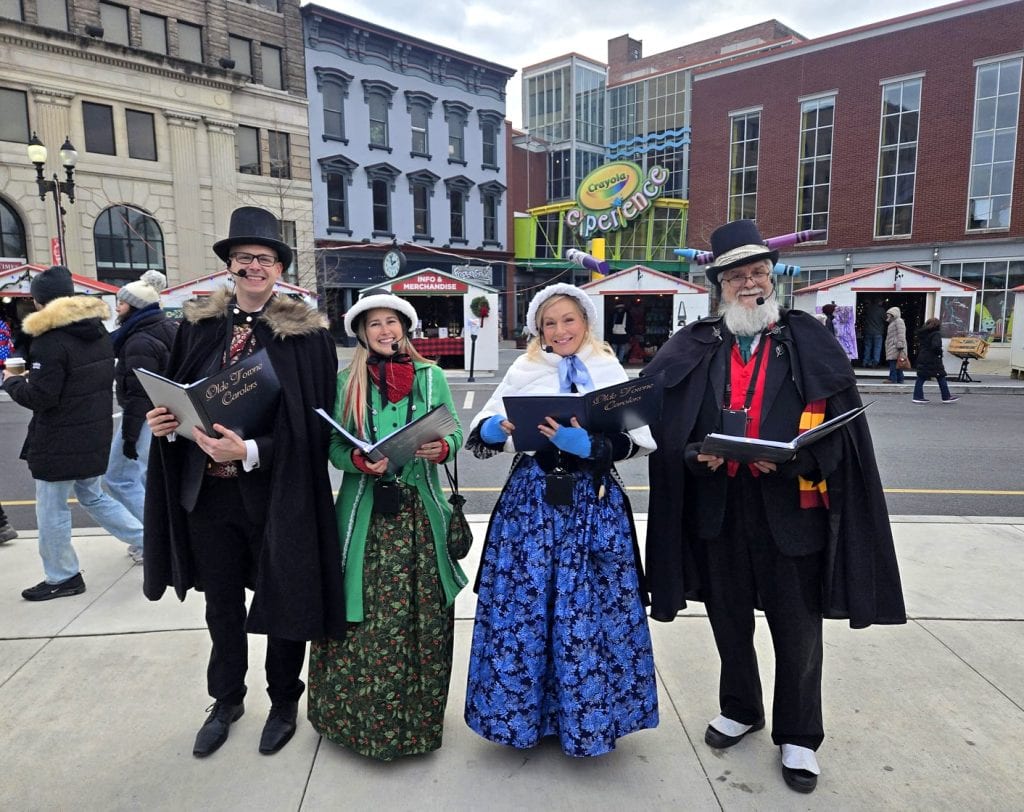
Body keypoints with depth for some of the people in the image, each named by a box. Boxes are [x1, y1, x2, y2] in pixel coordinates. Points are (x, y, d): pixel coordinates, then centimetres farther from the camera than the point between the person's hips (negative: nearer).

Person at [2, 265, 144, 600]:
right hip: (94, 435, 8)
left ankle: (62, 577, 20)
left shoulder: (50, 339, -19)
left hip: (59, 442, -8)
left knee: (51, 509, 7)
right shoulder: (98, 330, 7)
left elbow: (39, 396, -20)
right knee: (93, 497, 22)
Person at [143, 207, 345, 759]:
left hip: (276, 491, -4)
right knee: (221, 604, 19)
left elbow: (312, 421, -13)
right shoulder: (198, 325, 4)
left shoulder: (306, 333, -9)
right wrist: (163, 422, -9)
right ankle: (227, 700, 42)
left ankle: (283, 703, 35)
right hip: (206, 489, 4)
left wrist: (251, 452, -25)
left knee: (283, 600, 12)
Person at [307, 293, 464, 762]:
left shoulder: (431, 376, 7)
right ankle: (358, 713, 22)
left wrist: (442, 448, -14)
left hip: (419, 512, 1)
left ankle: (418, 715, 23)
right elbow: (334, 445, 2)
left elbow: (454, 432, 7)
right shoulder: (347, 382, 6)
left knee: (423, 613, 4)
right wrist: (359, 460, -17)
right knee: (365, 616, 1)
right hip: (366, 513, 0)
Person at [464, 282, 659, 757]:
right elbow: (482, 437, 7)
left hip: (593, 502, 0)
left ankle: (586, 715, 25)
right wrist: (496, 430, -16)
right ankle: (523, 709, 27)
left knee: (590, 608, 3)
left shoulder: (610, 372, 5)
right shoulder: (523, 371, 6)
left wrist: (589, 446, -21)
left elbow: (640, 440, -5)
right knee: (524, 604, 5)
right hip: (531, 499, 1)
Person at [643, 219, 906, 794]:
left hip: (791, 507, -2)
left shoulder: (810, 344, 0)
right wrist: (697, 454, -16)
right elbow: (668, 426, 4)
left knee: (798, 629, 11)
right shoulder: (694, 349, 4)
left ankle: (799, 736, 33)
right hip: (718, 507, 2)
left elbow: (839, 428, -4)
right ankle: (740, 710, 42)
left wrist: (790, 459, -21)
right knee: (729, 621, 18)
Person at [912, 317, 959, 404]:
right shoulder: (936, 334, -13)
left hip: (922, 359, 7)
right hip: (933, 360, -7)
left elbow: (918, 345, 15)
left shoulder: (922, 334, 10)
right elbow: (936, 346, -25)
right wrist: (939, 352, -9)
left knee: (921, 378, 6)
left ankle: (917, 397, 1)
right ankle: (946, 397, 11)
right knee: (941, 378, 5)